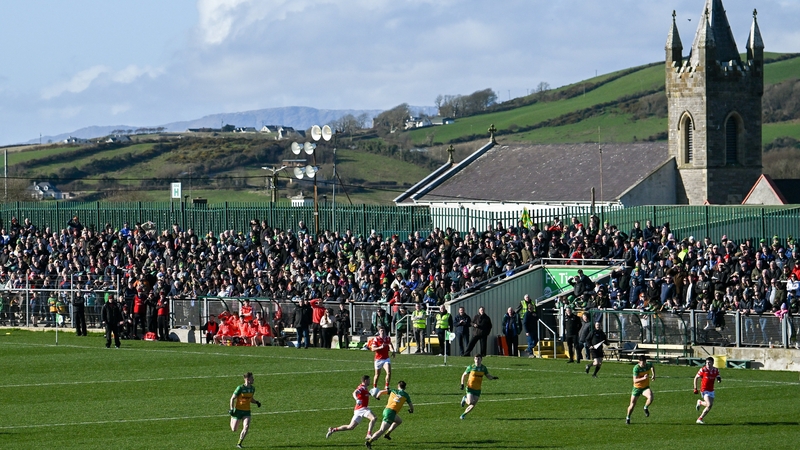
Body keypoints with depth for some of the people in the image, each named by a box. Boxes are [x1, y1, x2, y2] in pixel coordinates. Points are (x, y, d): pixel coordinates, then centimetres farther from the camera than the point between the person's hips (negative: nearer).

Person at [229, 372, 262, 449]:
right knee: (234, 429, 2)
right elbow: (232, 398, -9)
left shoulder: (252, 389, 3)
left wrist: (256, 402, -3)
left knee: (246, 427, -17)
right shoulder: (240, 388, -15)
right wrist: (232, 409, -17)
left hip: (247, 411, 4)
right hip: (238, 410, -4)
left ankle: (239, 443, -6)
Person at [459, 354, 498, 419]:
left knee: (473, 405, 0)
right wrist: (462, 384, -8)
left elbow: (488, 376, 8)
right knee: (470, 403, -19)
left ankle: (464, 414, 21)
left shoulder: (483, 368, 1)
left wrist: (493, 377, -15)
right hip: (470, 388, -3)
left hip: (478, 389, 3)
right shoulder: (471, 367, -7)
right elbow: (464, 375, 3)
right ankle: (465, 399, 15)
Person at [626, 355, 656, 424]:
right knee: (632, 404, 4)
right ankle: (628, 417, 31)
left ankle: (646, 408, 3)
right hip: (637, 387, -2)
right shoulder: (636, 368, -23)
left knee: (650, 397, -28)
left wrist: (653, 375, 6)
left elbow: (652, 367, 19)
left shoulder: (648, 365, -9)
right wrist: (643, 378, -43)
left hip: (646, 387, 2)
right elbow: (635, 380, -29)